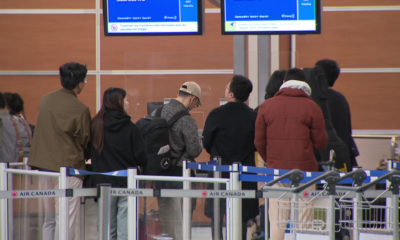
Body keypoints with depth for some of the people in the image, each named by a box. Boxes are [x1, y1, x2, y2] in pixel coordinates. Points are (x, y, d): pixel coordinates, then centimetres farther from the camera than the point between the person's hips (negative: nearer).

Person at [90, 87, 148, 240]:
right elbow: (142, 159, -6)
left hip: (104, 183, 2)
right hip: (128, 184, -2)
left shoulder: (96, 126, -1)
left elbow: (89, 154, 6)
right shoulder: (130, 128, -7)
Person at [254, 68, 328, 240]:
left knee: (276, 222, 4)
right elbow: (321, 142, 0)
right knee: (302, 222, -1)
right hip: (304, 171, -2)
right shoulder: (311, 107, -3)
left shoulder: (266, 106, 4)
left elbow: (259, 142, 7)